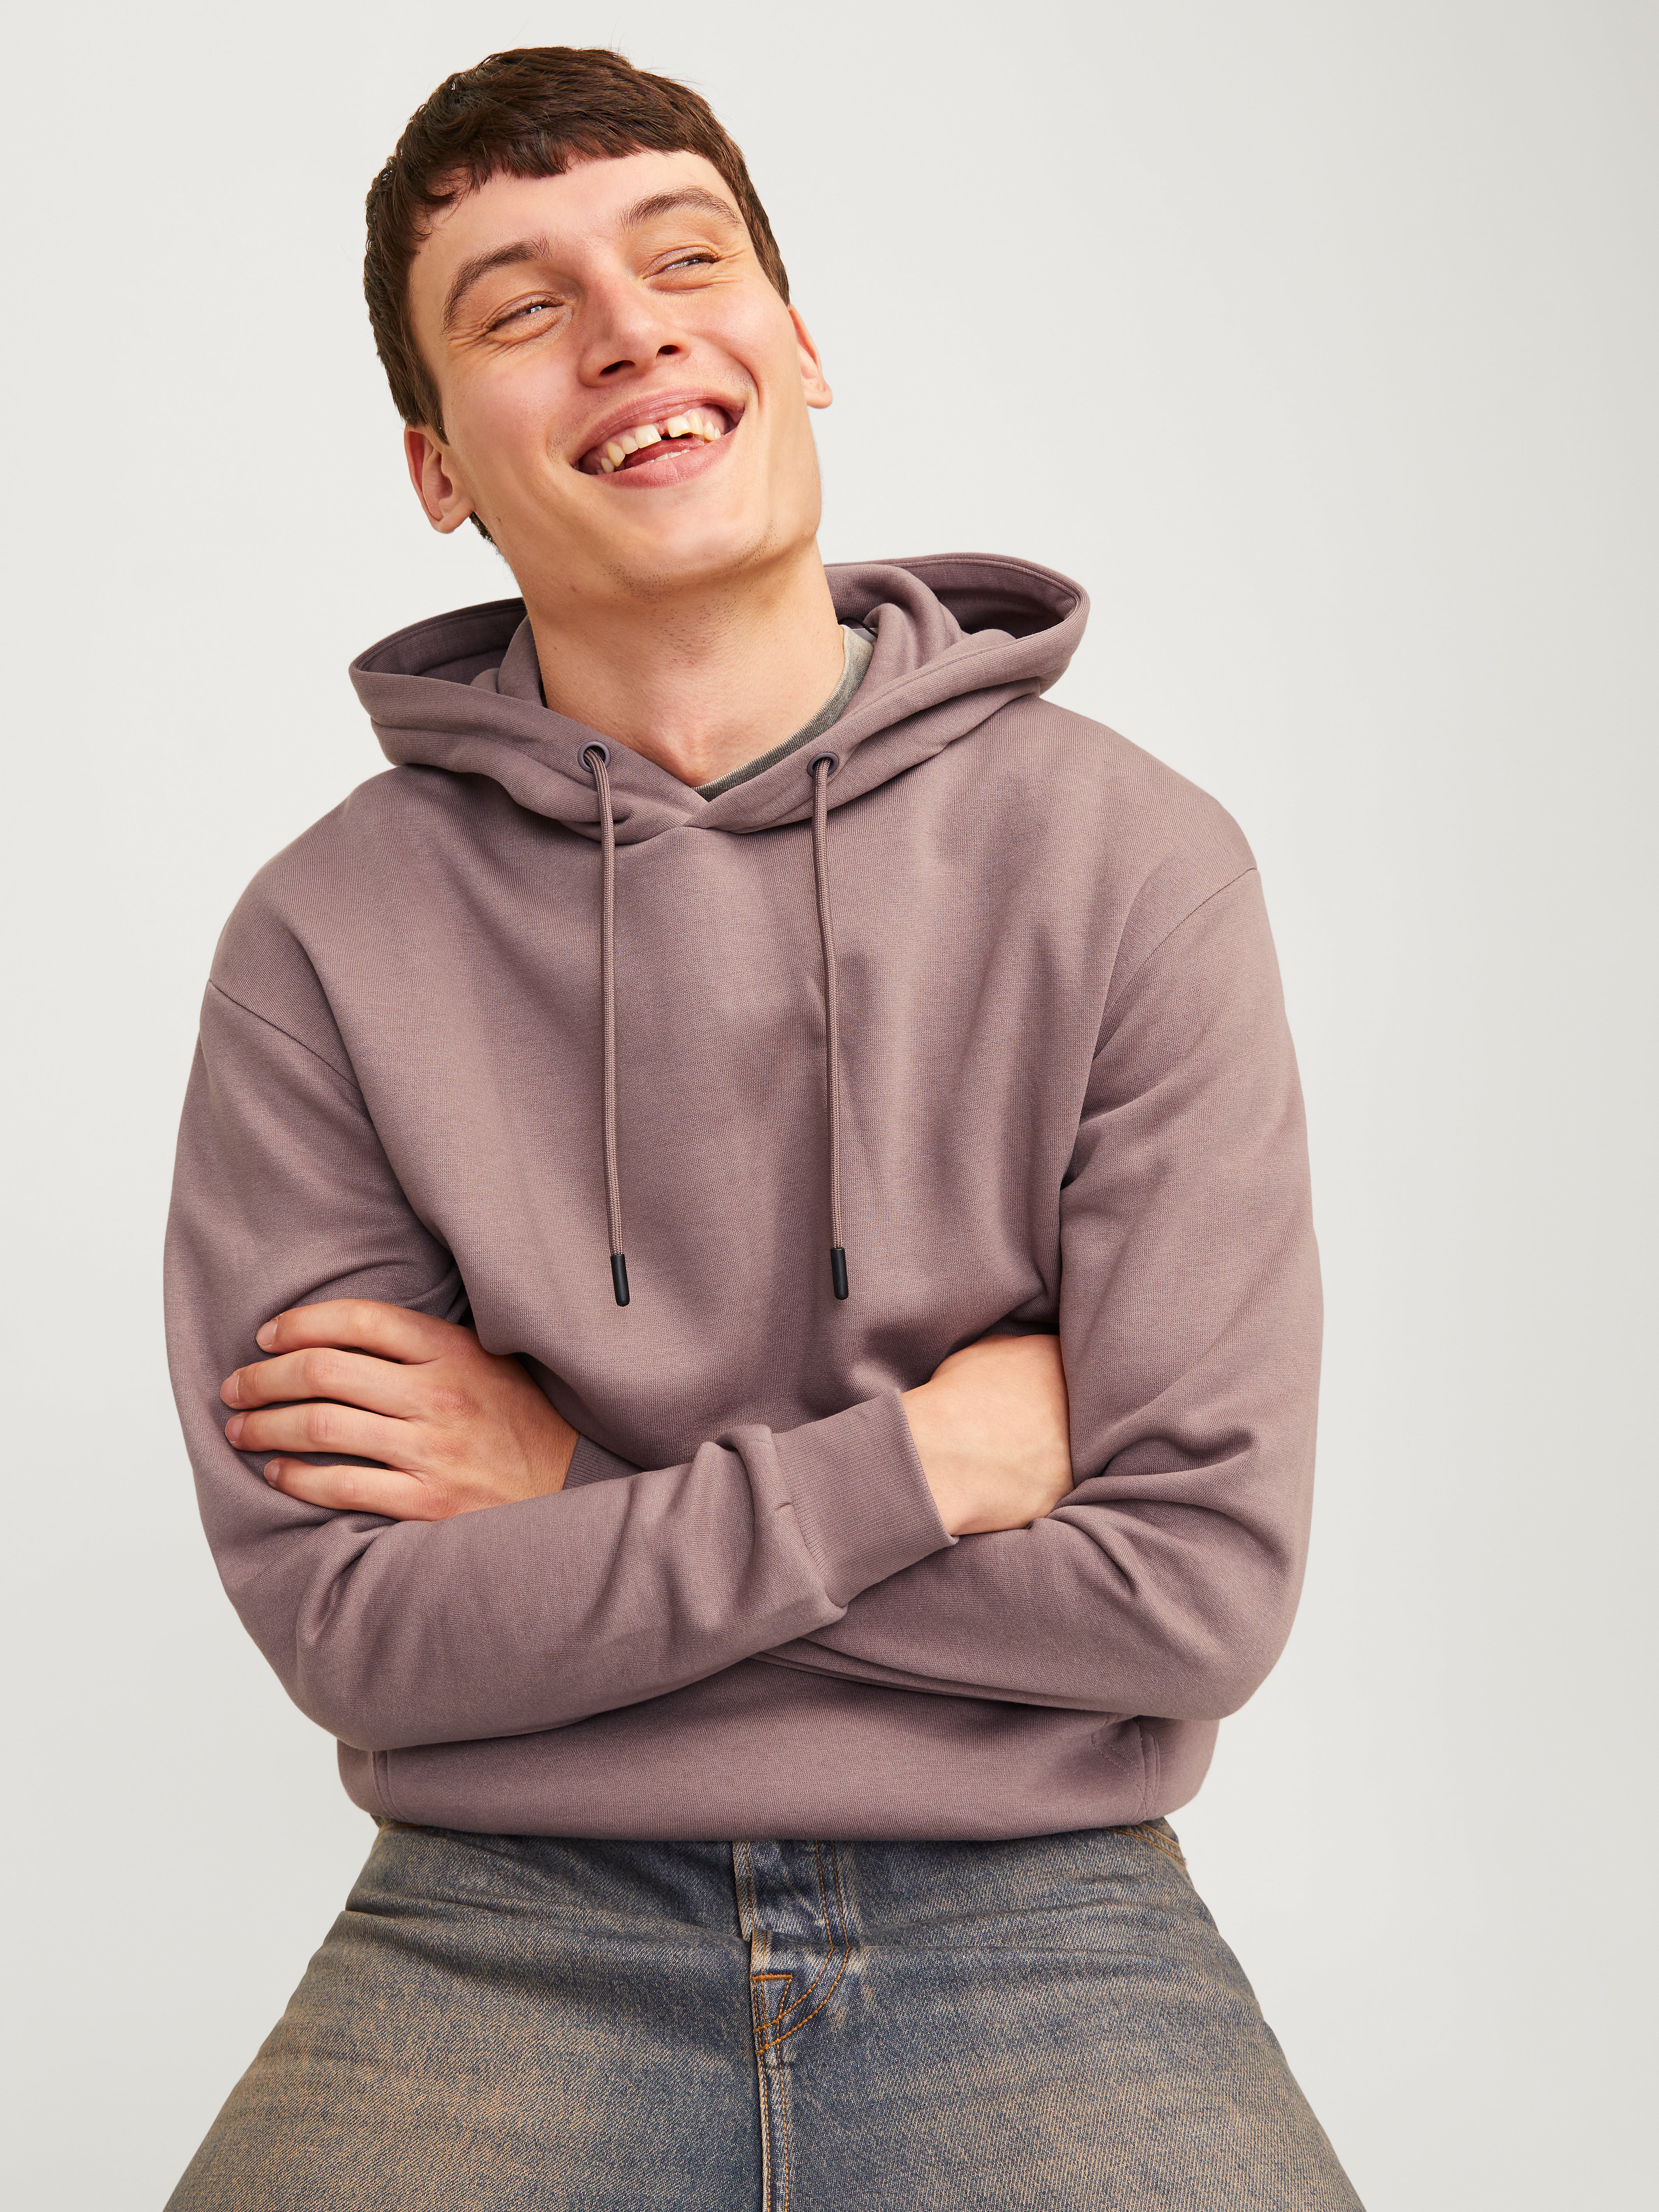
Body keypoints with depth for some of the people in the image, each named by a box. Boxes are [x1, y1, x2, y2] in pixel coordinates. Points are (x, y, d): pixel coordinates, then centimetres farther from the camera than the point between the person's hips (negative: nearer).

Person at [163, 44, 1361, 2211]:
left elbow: (1200, 1584, -9)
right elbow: (351, 1621, -7)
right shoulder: (326, 939, -2)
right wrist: (929, 1446, -12)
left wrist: (578, 1492, -8)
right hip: (507, 1925, 1)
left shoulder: (1137, 863, -4)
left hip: (1030, 1919, 0)